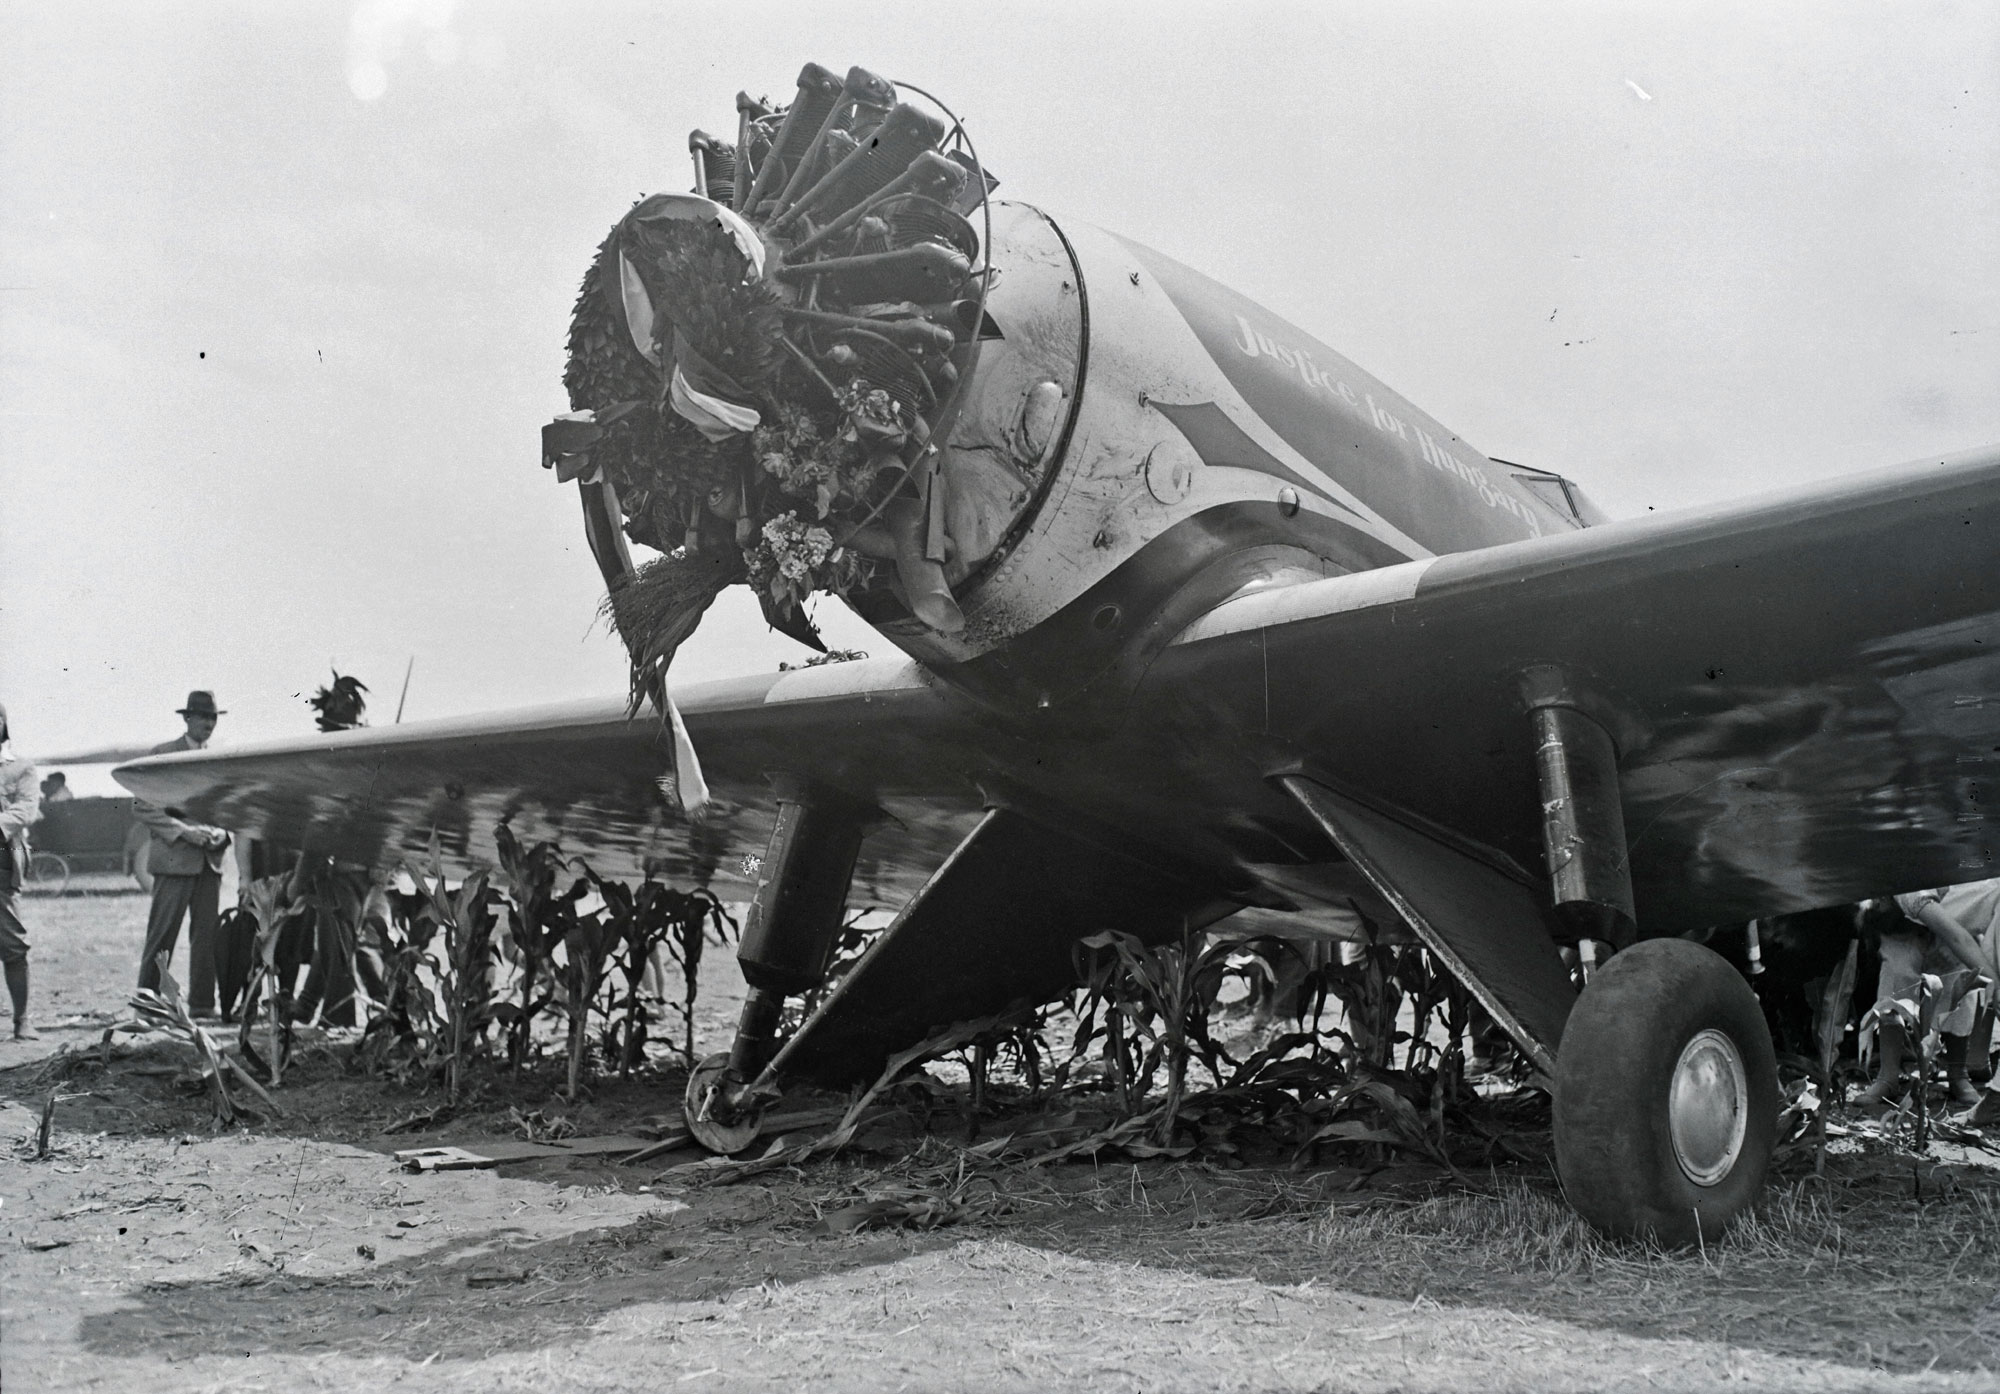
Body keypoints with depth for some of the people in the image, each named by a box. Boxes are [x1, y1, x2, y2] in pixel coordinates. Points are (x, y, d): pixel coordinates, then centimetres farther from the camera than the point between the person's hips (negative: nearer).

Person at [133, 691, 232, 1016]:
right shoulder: (163, 755, 0)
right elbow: (141, 807, -5)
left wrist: (222, 833, 2)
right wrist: (183, 831, -14)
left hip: (210, 860, 5)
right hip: (174, 858, -5)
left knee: (207, 935, 4)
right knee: (162, 936, -5)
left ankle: (202, 1003, 10)